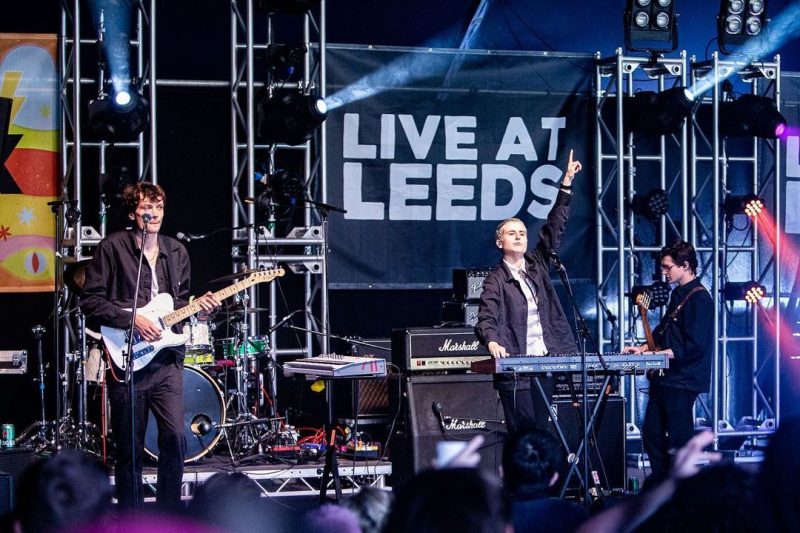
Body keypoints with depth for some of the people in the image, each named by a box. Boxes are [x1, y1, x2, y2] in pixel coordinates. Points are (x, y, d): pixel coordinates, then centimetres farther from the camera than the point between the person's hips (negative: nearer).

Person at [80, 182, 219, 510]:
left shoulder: (176, 252, 12)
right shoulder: (113, 247, -4)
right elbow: (90, 301, -7)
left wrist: (198, 305, 0)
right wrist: (131, 320, -15)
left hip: (166, 361, 4)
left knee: (175, 438, -7)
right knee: (129, 449, 3)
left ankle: (169, 514, 8)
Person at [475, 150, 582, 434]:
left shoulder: (537, 264, 14)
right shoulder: (495, 280, -1)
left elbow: (554, 228, 11)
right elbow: (487, 318, -11)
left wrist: (566, 182, 7)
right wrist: (492, 342, -33)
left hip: (546, 363, 5)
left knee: (540, 429, 5)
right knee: (521, 433, -8)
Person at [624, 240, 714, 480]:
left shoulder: (699, 298, -14)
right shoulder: (678, 294, 16)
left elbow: (695, 345, -21)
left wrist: (659, 354, -19)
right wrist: (643, 348, 11)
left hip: (682, 380, -10)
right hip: (664, 378, 10)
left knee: (678, 441, -5)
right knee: (651, 433, 13)